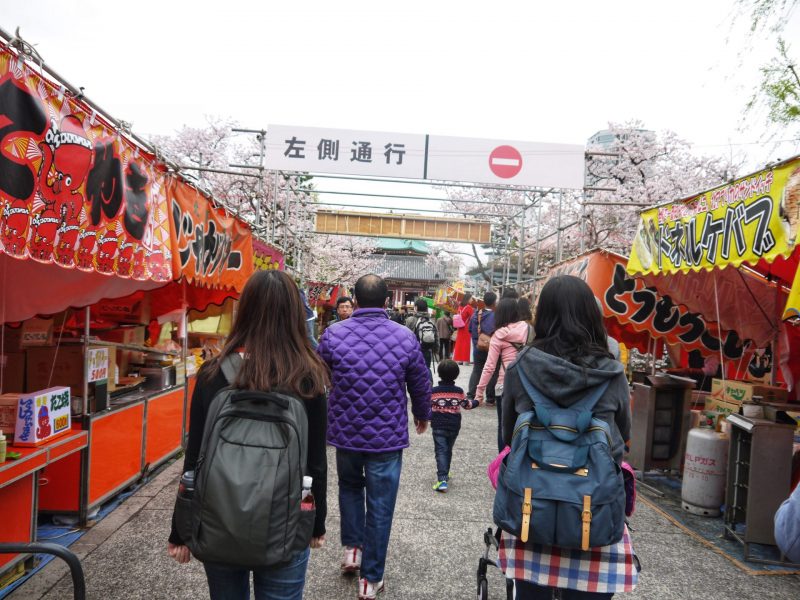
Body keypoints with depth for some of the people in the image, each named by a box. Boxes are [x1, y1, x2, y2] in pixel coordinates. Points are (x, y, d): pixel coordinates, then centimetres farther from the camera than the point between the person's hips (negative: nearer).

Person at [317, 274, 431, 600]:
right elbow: (421, 383, 2)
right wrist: (422, 414, 22)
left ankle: (352, 548, 31)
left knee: (349, 487, 29)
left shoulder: (333, 335, -11)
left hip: (345, 432, 1)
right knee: (380, 506, 10)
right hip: (388, 436, -1)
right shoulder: (405, 337, -10)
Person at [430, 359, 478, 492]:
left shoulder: (434, 391, -8)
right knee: (448, 451, 19)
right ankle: (445, 475, 32)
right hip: (454, 427, 3)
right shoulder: (459, 391, -2)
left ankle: (442, 480, -17)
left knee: (441, 452, -5)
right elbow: (467, 405, 11)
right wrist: (476, 402, 30)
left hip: (438, 426, -3)